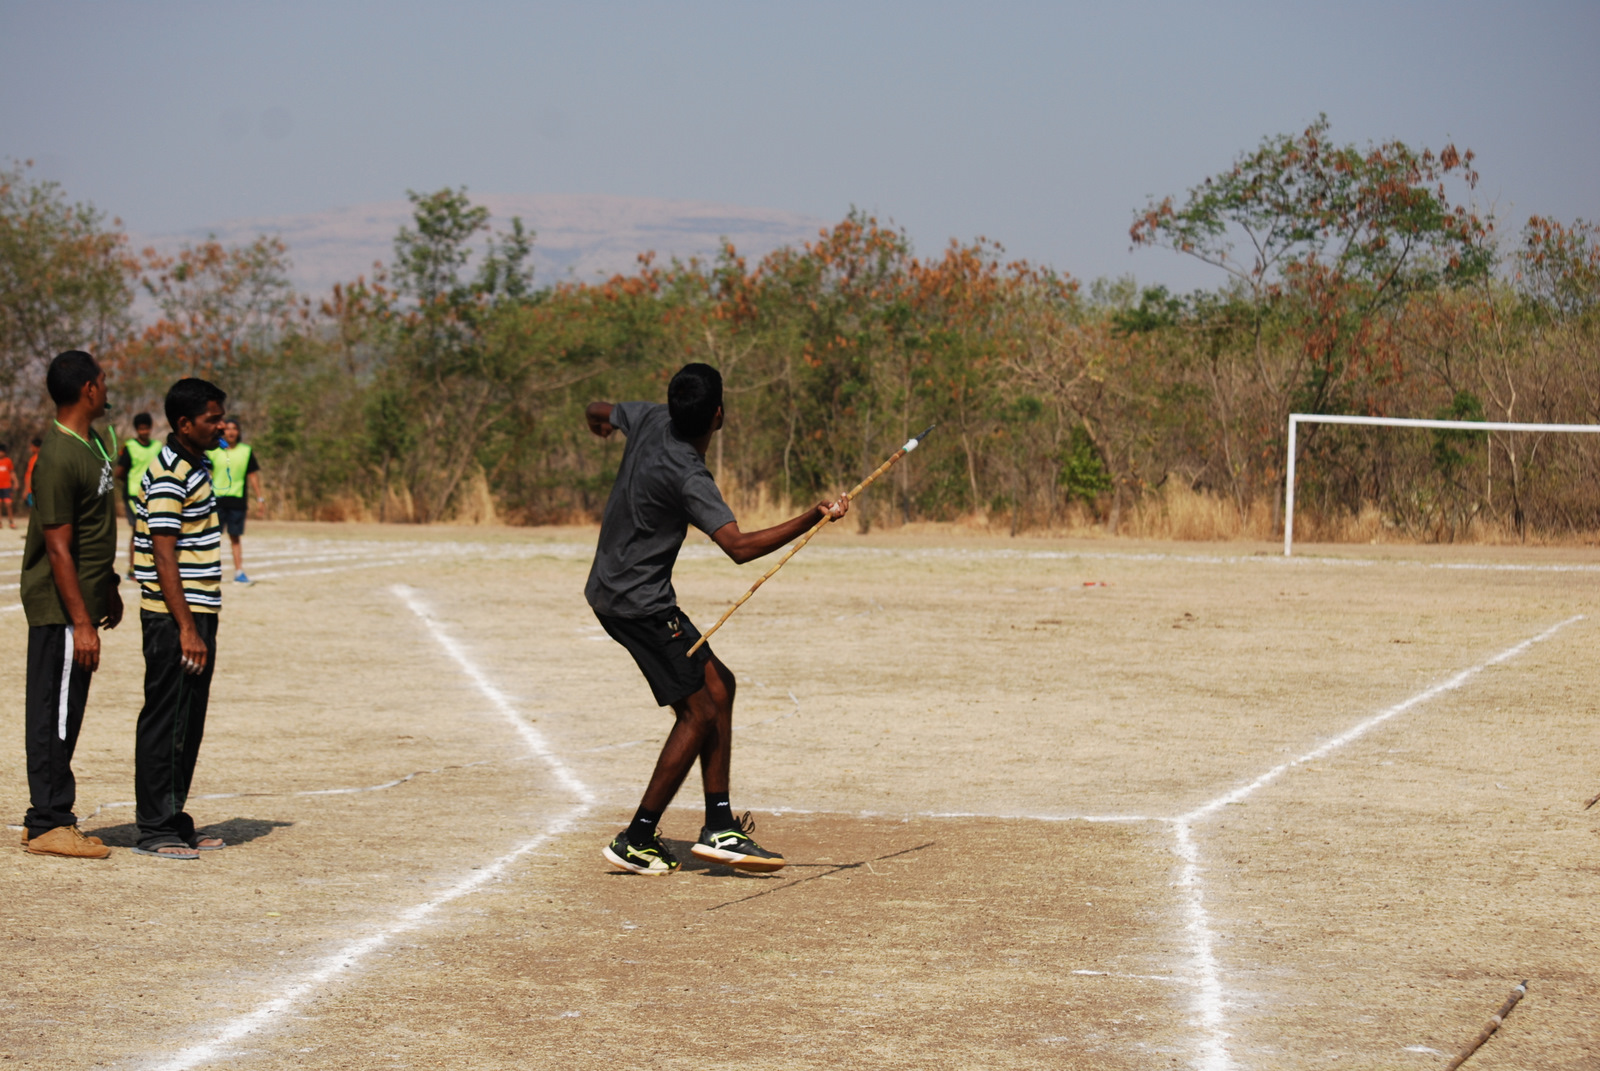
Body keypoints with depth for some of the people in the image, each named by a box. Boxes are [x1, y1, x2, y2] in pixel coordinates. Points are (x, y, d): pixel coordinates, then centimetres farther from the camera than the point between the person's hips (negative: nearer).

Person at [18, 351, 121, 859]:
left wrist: (108, 589, 25)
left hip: (83, 600, 10)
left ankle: (50, 817, 19)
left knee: (65, 713, 13)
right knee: (54, 714, -4)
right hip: (60, 608, -10)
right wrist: (81, 622, -22)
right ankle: (48, 824, 1)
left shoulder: (92, 443, 11)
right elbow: (59, 548, -21)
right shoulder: (58, 459, -20)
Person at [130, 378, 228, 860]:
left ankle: (173, 820, 19)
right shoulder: (168, 477, -15)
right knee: (167, 723, -5)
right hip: (174, 619, -10)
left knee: (189, 724, 13)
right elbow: (164, 557, -19)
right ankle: (154, 830, 0)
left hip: (197, 615, 10)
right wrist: (186, 629, -21)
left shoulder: (195, 468, 15)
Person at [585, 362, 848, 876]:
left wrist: (603, 421, 47)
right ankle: (637, 841, -1)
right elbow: (740, 546, -33)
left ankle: (719, 827, 8)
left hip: (612, 591, 10)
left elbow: (599, 412, 22)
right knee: (699, 712, -6)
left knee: (717, 685, 11)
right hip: (639, 601, -10)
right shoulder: (688, 478, -25)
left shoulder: (650, 420, 0)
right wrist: (813, 518, -35)